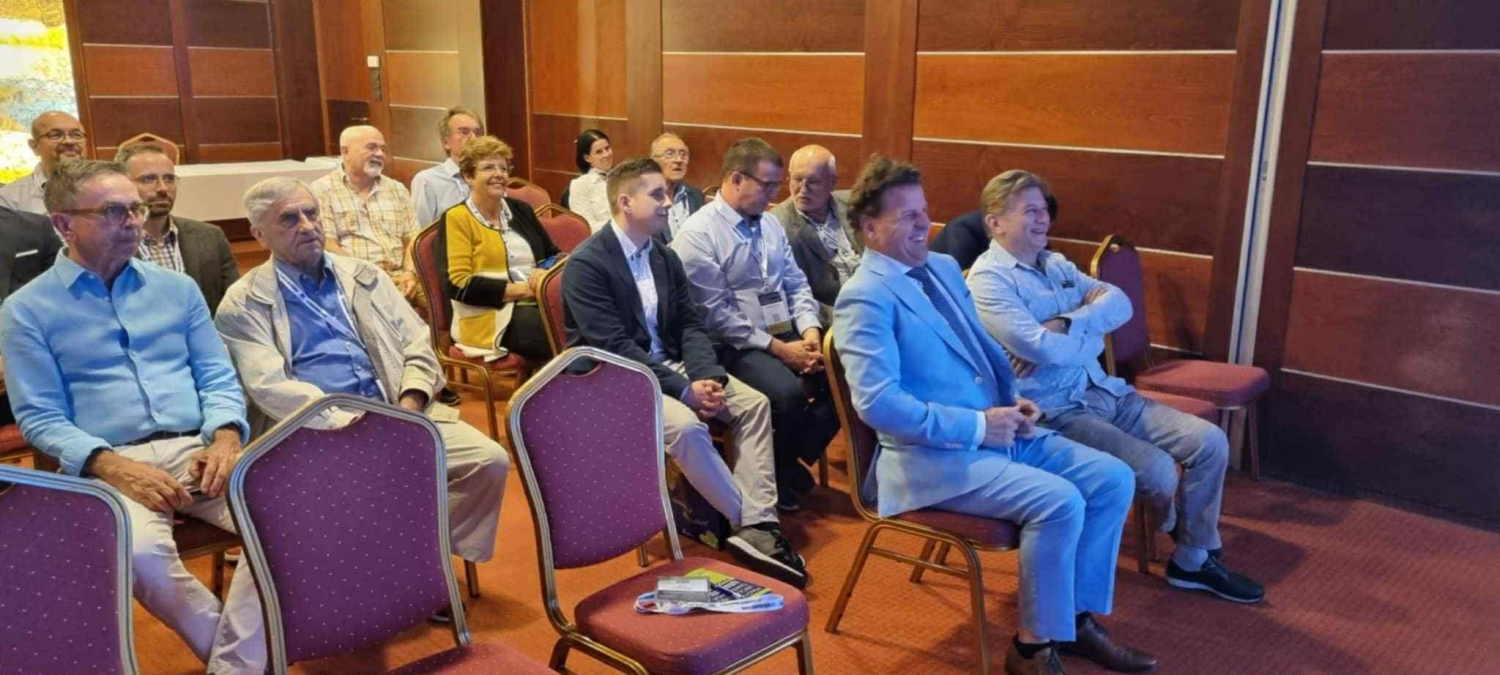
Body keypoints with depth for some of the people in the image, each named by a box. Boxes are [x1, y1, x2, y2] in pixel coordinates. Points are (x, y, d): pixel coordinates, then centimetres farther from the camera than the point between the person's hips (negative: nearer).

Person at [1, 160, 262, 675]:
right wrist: (112, 466, -17)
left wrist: (225, 437, -10)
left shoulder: (176, 288, 16)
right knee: (139, 551, -36)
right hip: (109, 464, -2)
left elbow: (218, 377, 12)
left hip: (199, 450, 3)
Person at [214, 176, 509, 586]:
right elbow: (271, 387, -9)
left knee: (489, 460, -16)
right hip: (314, 432, -4)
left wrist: (409, 405, -6)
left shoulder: (364, 276, 18)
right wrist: (350, 423, -19)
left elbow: (417, 347, 13)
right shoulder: (244, 304, 4)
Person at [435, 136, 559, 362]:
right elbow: (458, 285, -8)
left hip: (539, 306, 6)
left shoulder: (521, 209, 20)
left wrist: (547, 275, -4)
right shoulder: (456, 218, 2)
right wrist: (522, 289, -12)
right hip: (494, 316, -5)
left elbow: (554, 254, 21)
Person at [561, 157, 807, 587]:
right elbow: (613, 346, -21)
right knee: (686, 426, -32)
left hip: (668, 366, 8)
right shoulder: (585, 263, -14)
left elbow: (690, 325, 8)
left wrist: (707, 376, -13)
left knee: (754, 403, -10)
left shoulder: (665, 257, 10)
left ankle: (755, 525, -17)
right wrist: (683, 389, -23)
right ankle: (752, 522, -14)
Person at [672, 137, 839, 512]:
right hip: (736, 345, -7)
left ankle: (794, 460, 5)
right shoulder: (698, 234, -11)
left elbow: (797, 284, 14)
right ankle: (781, 474, -1)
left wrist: (810, 330, -6)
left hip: (788, 334, 7)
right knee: (789, 394, -32)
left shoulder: (769, 223, 13)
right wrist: (777, 349, -18)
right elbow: (716, 315, -16)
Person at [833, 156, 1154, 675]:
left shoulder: (944, 267, 14)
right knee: (1059, 502, -24)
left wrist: (1014, 401, 4)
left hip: (998, 431, 9)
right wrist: (977, 427, -19)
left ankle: (1078, 617, 12)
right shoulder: (865, 297, -14)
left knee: (1112, 478, -1)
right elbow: (878, 403, -23)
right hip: (934, 456, -9)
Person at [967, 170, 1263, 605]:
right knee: (1157, 468, -22)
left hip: (1106, 391, 9)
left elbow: (1119, 303, 2)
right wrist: (1091, 335, -4)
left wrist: (1067, 324, -16)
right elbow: (1041, 348, -23)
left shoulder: (1056, 264, 15)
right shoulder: (988, 279, -11)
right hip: (1054, 411, -8)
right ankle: (1177, 527, 17)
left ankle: (1194, 560, 13)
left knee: (1210, 442, -2)